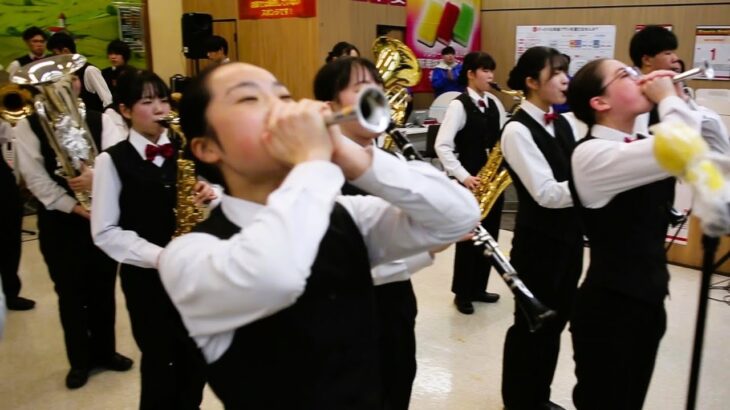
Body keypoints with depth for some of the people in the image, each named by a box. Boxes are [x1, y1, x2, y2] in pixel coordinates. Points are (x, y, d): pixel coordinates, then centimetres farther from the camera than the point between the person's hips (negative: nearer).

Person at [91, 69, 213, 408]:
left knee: (196, 357, 13)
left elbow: (202, 194, 13)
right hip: (145, 276, -3)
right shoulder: (112, 160, -7)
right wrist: (158, 256, -19)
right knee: (159, 361, 9)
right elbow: (105, 232, -9)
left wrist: (210, 195, -12)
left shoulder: (183, 149, 5)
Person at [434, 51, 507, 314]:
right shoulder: (459, 105, -11)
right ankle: (462, 293, 18)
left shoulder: (494, 103, 9)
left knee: (489, 236, 12)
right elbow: (442, 145, -18)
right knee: (469, 237, 2)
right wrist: (463, 176, -22)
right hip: (471, 182, -6)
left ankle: (478, 288, 28)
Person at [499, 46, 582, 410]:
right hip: (538, 241, -8)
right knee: (531, 325, 7)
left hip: (568, 236, 8)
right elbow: (547, 193, -22)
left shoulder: (563, 124, 8)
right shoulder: (517, 130, -16)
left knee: (555, 322, 18)